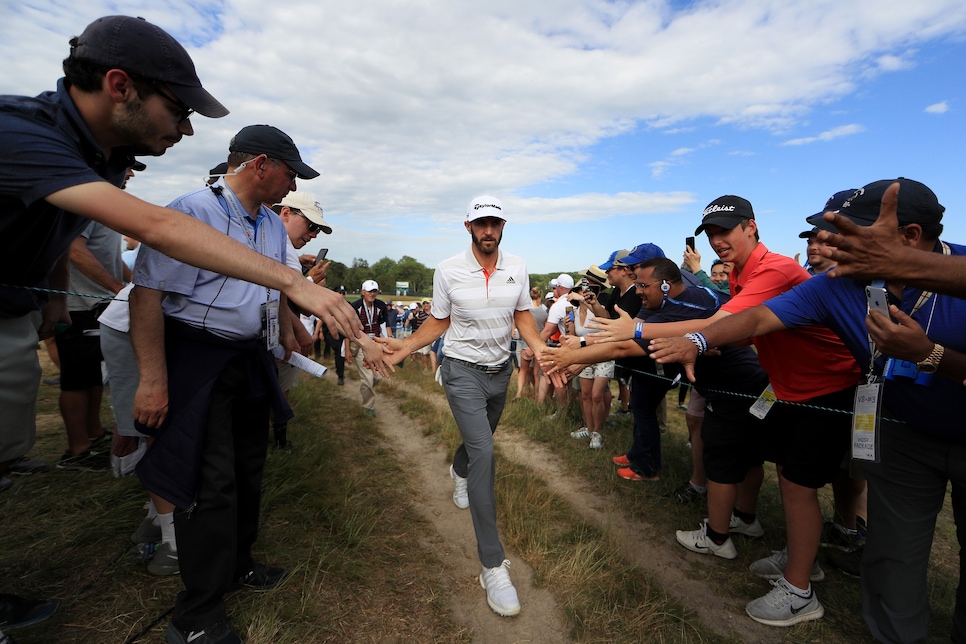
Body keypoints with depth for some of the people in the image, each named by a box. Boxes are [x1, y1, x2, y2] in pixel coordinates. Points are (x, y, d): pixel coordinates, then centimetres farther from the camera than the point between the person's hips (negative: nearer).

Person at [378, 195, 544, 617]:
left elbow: (522, 316, 2)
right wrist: (408, 345, -18)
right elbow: (438, 322, -2)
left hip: (501, 370, 5)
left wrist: (539, 348, -16)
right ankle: (493, 566, -10)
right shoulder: (448, 270, -11)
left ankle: (459, 472, 62)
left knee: (480, 440, 23)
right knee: (483, 451, -17)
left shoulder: (517, 268, -3)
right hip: (463, 370, -4)